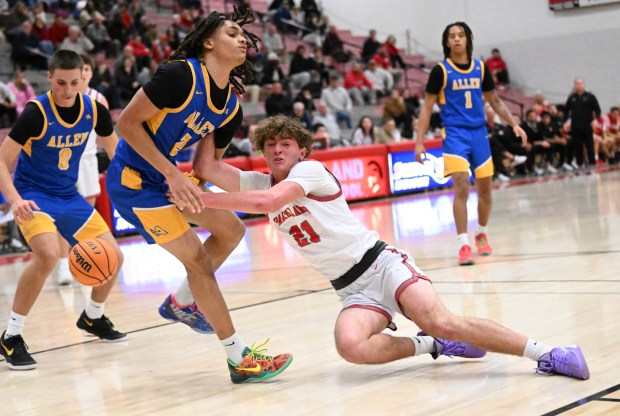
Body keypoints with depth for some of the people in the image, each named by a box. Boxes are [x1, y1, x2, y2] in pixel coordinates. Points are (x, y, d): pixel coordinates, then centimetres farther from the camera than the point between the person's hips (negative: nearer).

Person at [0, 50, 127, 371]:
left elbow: (116, 152, 10)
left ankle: (92, 317, 32)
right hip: (32, 194, -6)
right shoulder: (36, 112, -21)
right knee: (48, 254, -31)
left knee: (113, 257, 2)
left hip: (68, 196, 6)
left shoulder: (95, 110, -7)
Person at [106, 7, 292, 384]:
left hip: (166, 178, 9)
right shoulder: (181, 74, -21)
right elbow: (127, 123, -20)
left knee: (231, 229, 12)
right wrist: (173, 176, -23)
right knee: (197, 259, -10)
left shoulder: (231, 108, 3)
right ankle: (240, 359, -3)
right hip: (132, 180, -9)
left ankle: (181, 303, 27)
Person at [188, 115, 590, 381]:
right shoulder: (260, 182, 13)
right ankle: (432, 345, -5)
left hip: (381, 264, -5)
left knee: (440, 322, -29)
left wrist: (199, 200, -24)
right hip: (352, 291, 5)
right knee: (351, 345, -30)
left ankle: (546, 353, -18)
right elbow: (206, 168, -1)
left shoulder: (310, 170, -8)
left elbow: (268, 201, -27)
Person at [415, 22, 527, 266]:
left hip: (479, 132, 4)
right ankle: (463, 244, -14)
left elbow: (494, 101, 17)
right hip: (455, 133, -4)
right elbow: (427, 108, -3)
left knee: (485, 188, 9)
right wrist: (419, 141, -9)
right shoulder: (441, 70, -4)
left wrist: (514, 123, 5)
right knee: (461, 187, -17)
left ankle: (481, 234, 32)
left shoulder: (480, 68, 7)